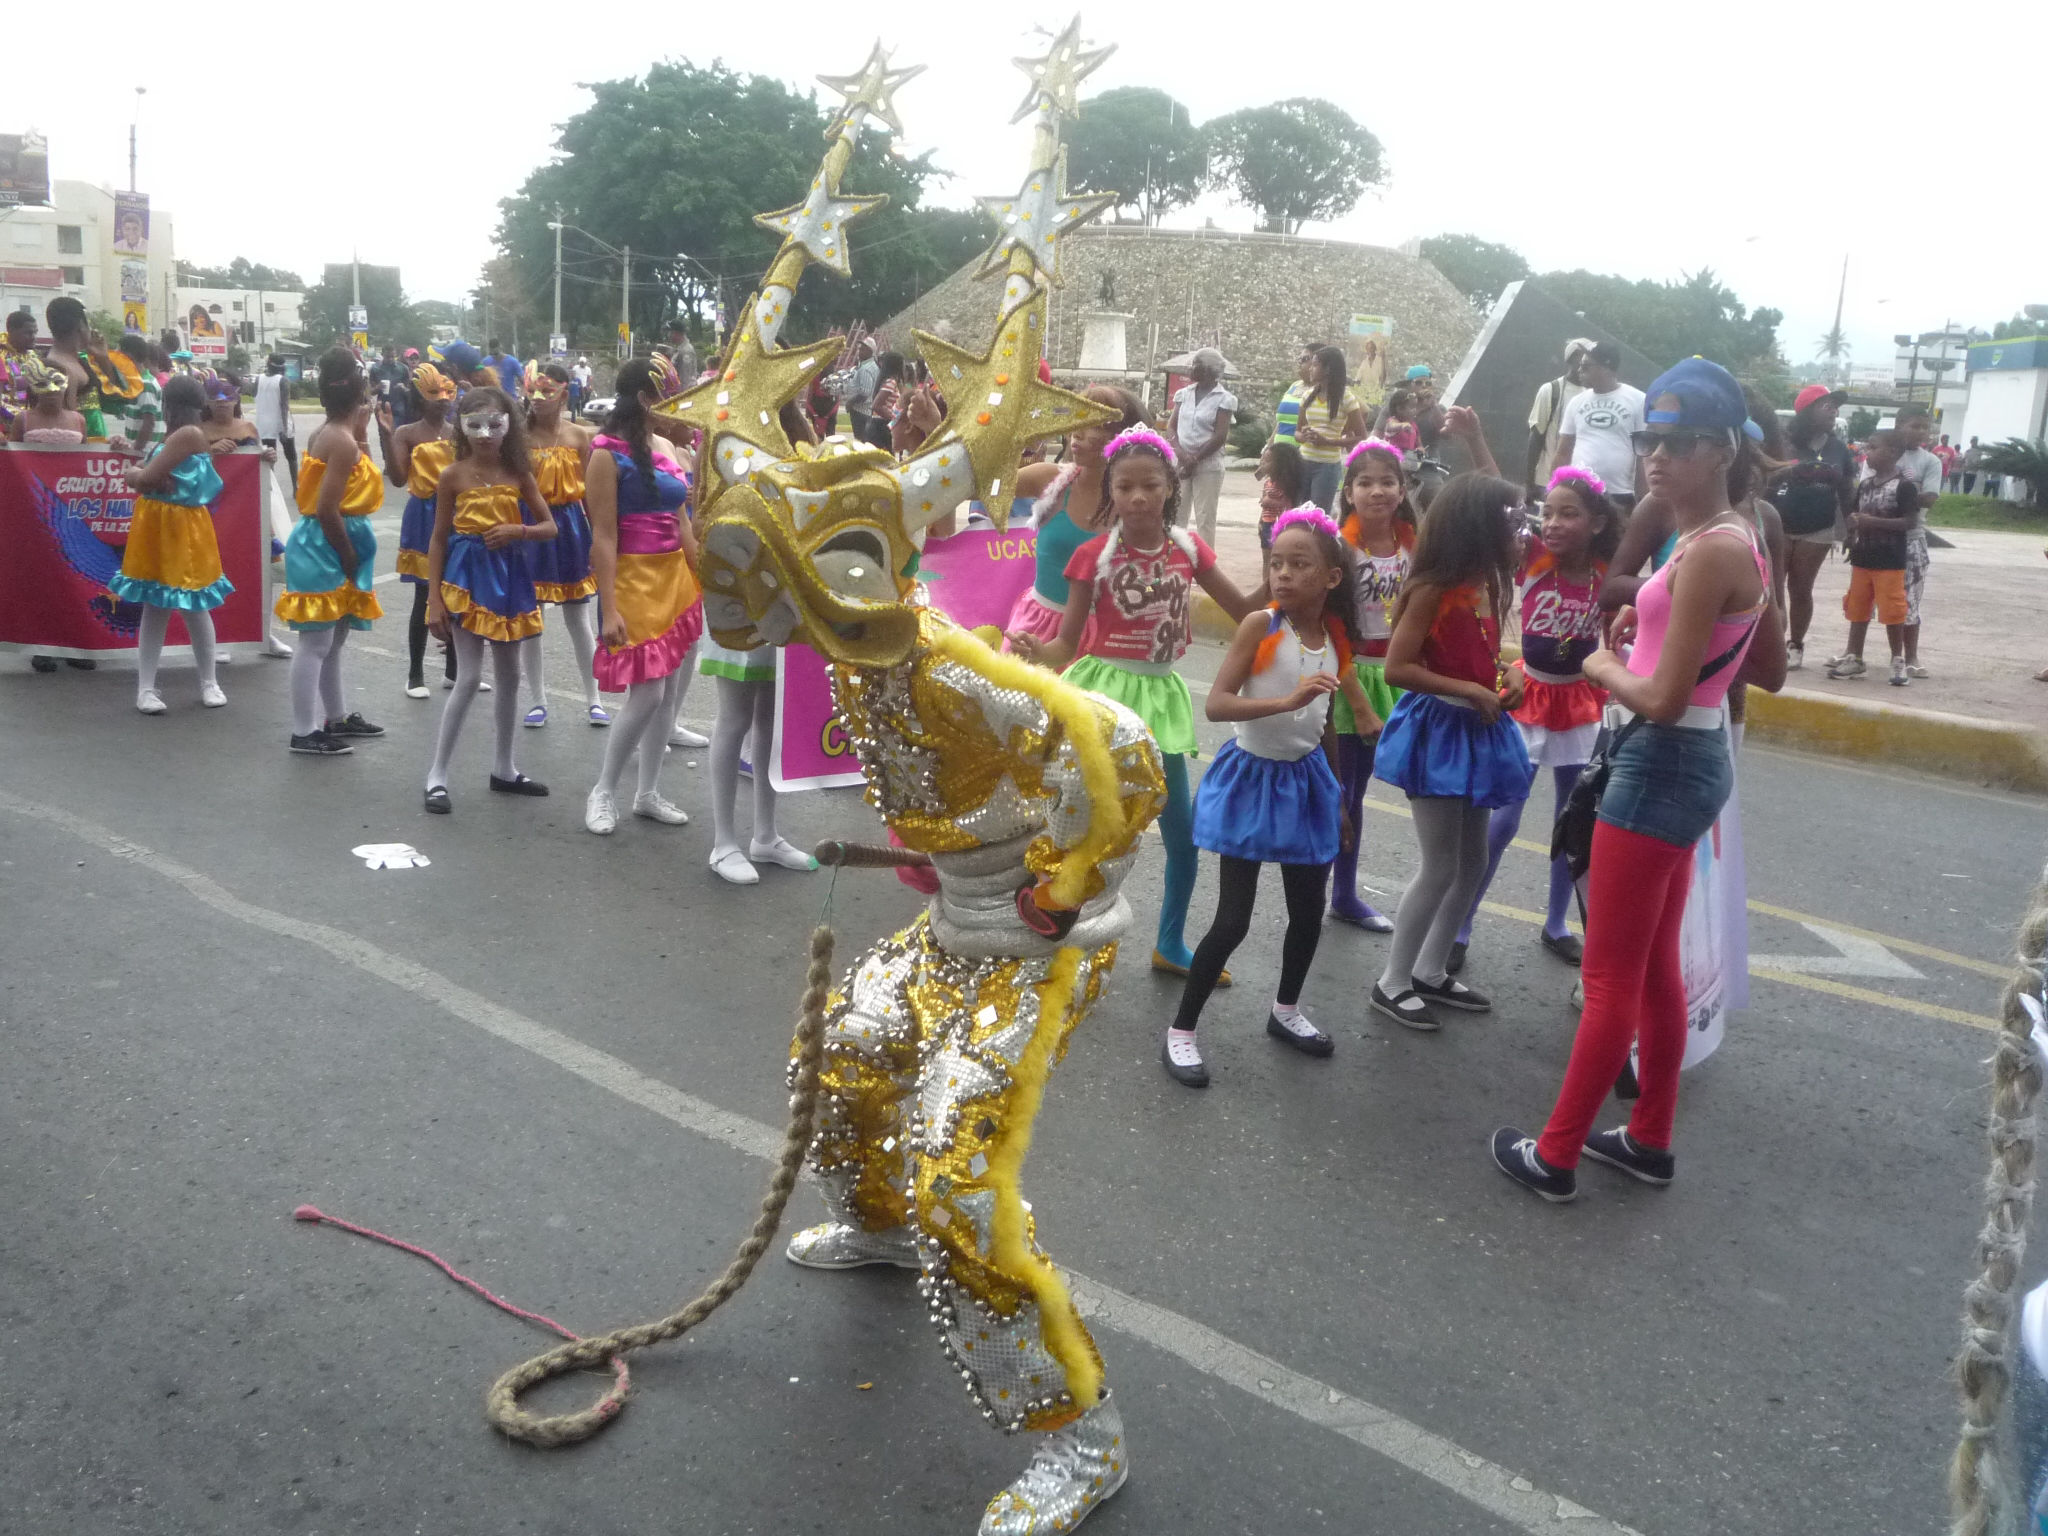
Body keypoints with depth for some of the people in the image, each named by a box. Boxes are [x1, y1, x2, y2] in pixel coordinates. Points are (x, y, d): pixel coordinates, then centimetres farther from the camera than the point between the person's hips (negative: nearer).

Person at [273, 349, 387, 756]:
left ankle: (337, 717, 33)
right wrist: (350, 557, -12)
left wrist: (363, 432, 8)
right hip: (326, 546, -10)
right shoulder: (344, 441, -17)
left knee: (332, 638, 20)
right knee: (316, 642, -4)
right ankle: (305, 732, 2)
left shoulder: (327, 433, 12)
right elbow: (328, 510, -22)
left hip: (325, 543, 10)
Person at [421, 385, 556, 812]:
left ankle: (503, 768, 26)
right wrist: (434, 599, -9)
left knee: (510, 676, 12)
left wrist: (518, 530, -16)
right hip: (467, 576, -4)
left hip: (508, 576, 4)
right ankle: (437, 775, -1)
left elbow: (549, 526, 6)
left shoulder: (518, 473, 2)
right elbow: (439, 539, -4)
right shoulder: (454, 475, -6)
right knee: (469, 679, -10)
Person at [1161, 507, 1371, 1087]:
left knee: (1308, 913, 15)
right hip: (1252, 777, -5)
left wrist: (1337, 802, 17)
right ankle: (1181, 1032, 10)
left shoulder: (1336, 640, -1)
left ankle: (1286, 1011, 40)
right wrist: (1289, 700, -39)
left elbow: (1326, 726, 10)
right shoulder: (1260, 625, -17)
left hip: (1305, 780, 5)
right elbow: (1217, 704, -26)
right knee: (1232, 921, -6)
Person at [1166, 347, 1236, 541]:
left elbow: (1220, 436, -9)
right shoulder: (1184, 393, 9)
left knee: (1205, 519, -4)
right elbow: (1171, 426, 5)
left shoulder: (1223, 399, -4)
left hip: (1208, 465, -4)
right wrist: (1182, 454, -12)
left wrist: (1195, 460, -12)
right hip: (1180, 463, 4)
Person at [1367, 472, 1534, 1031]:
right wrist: (1469, 691, -20)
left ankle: (1431, 971, 28)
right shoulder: (1433, 588, -17)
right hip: (1437, 730, -9)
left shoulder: (1484, 584, 7)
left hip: (1476, 730, 9)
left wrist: (1509, 676, 0)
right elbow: (1396, 668, -21)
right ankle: (1392, 982, 10)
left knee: (1472, 864, 15)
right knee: (1441, 867, -4)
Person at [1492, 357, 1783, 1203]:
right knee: (1654, 967, 19)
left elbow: (1661, 700, -24)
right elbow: (1772, 672, 17)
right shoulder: (1737, 538, 8)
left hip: (1662, 765, -10)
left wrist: (1600, 663, -5)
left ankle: (1555, 1155, 14)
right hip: (1689, 759, 10)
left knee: (1610, 977, 1)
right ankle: (1650, 1140, 33)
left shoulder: (1707, 553, -21)